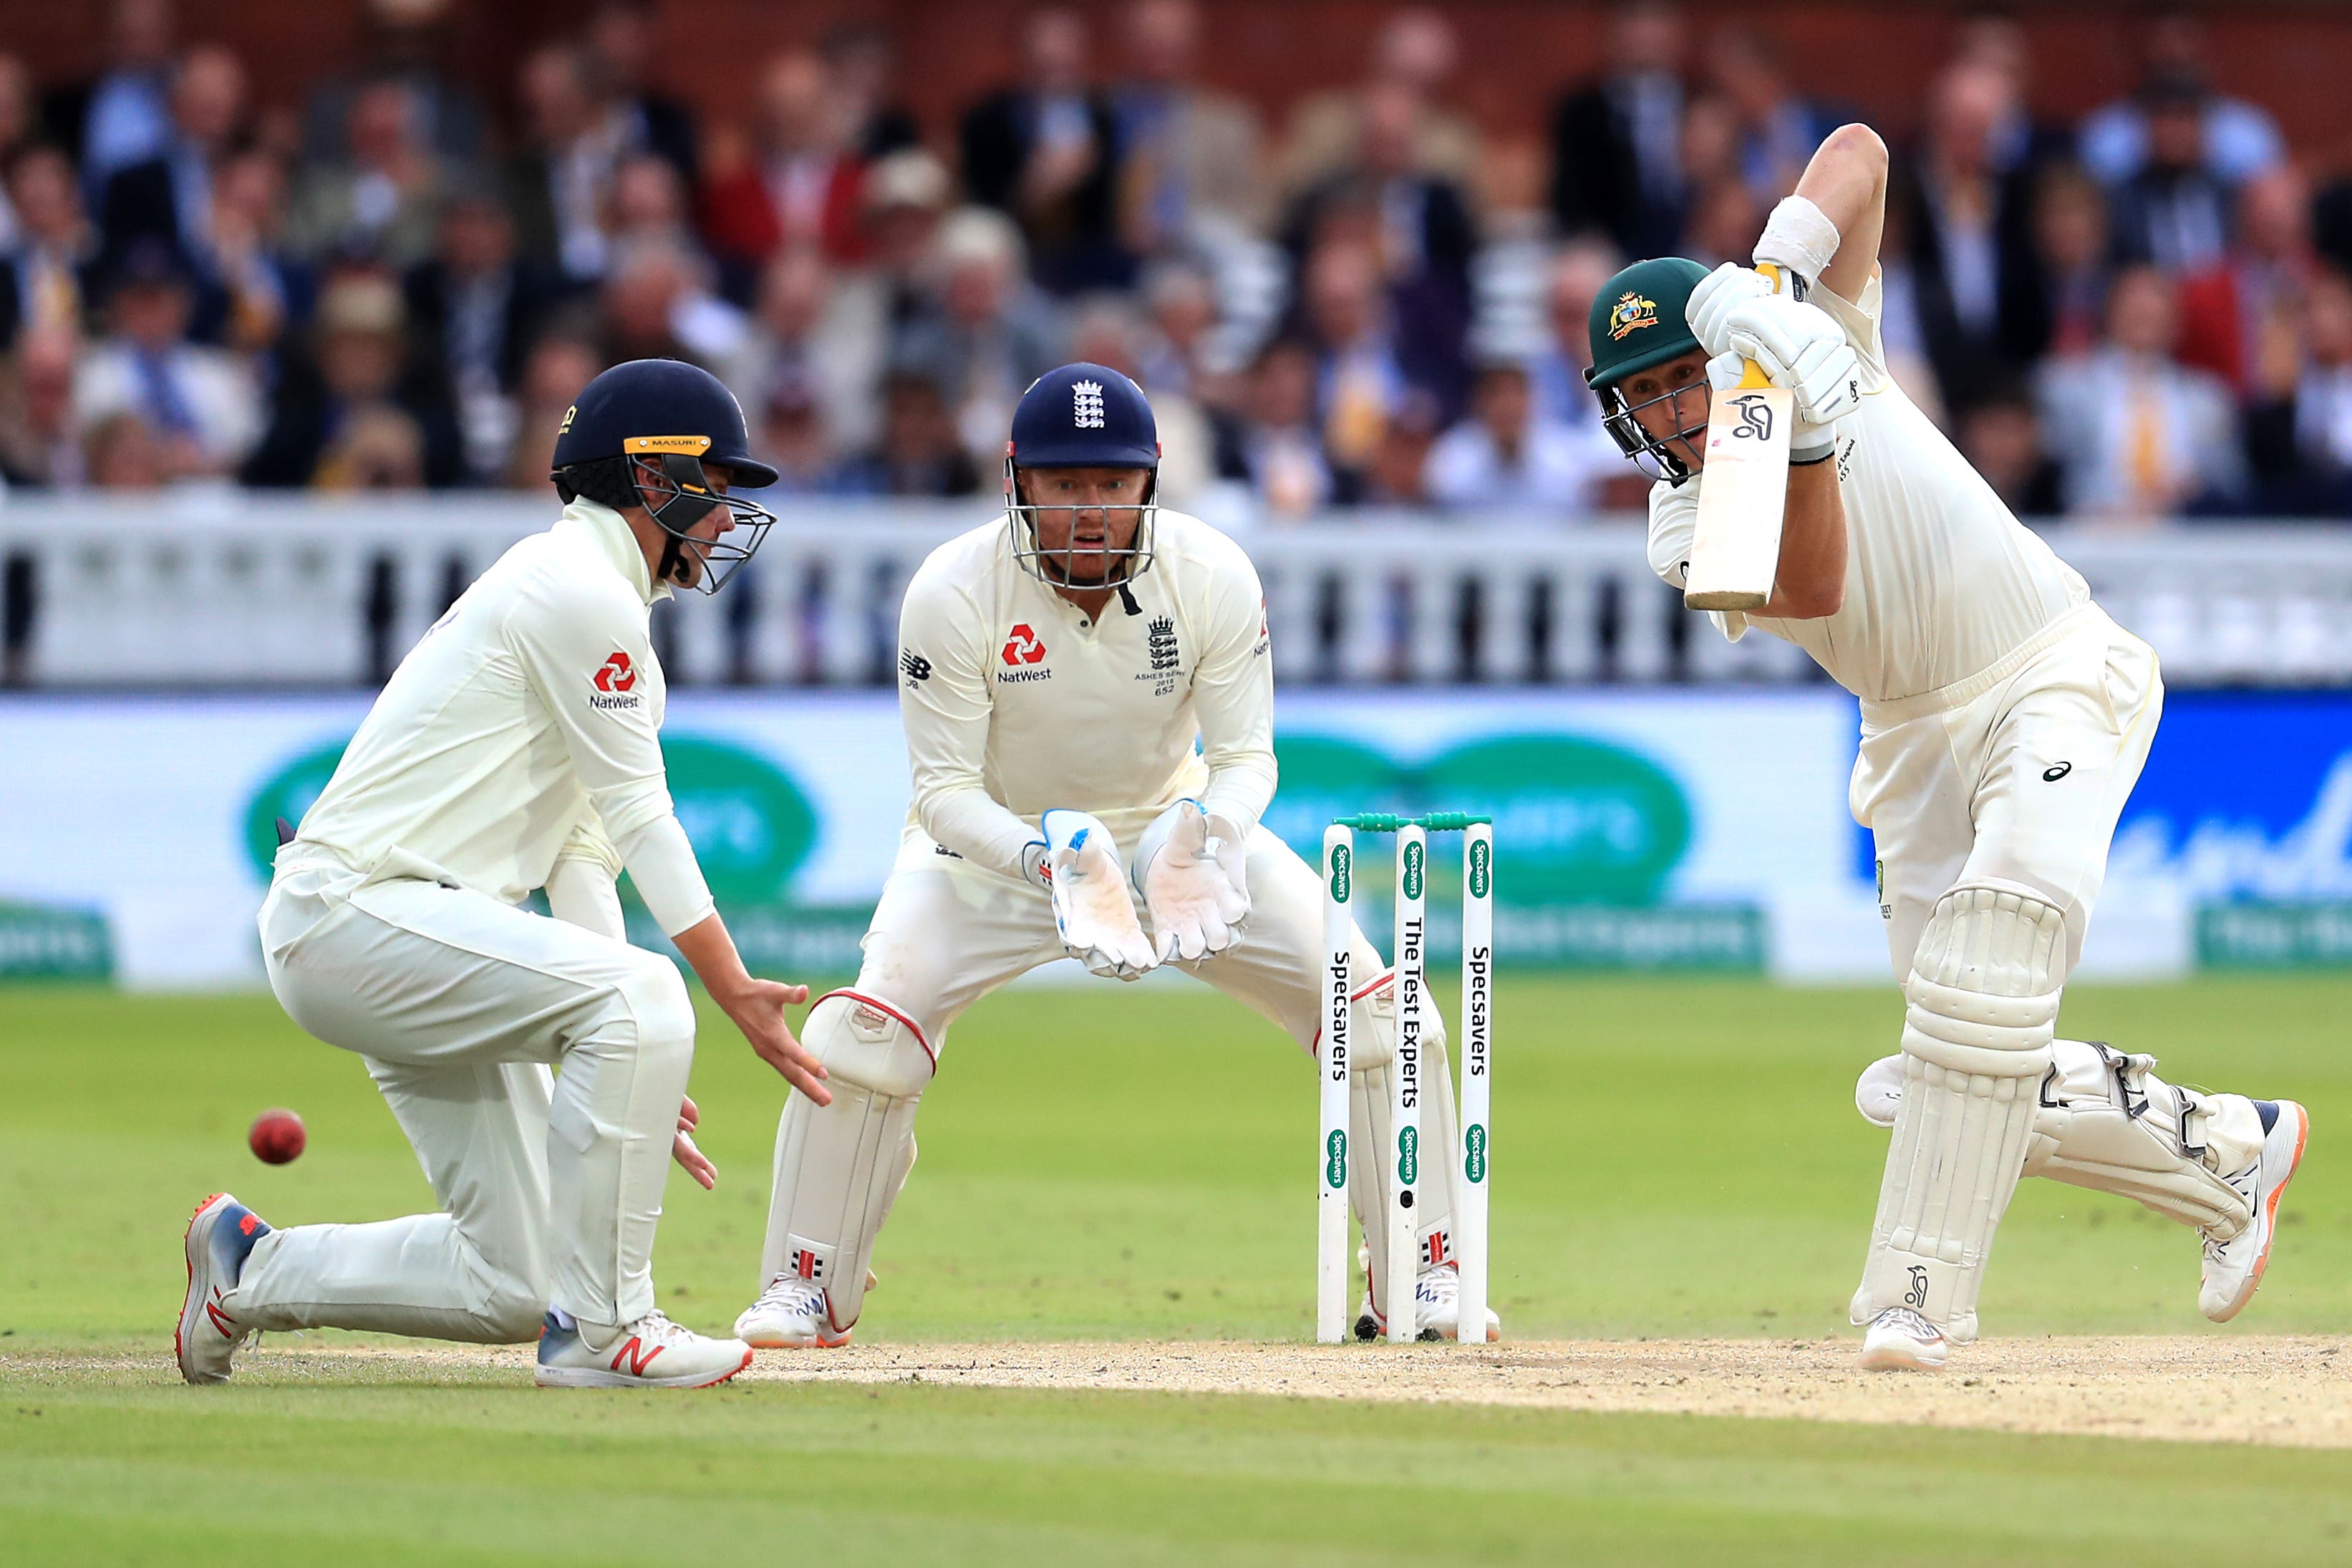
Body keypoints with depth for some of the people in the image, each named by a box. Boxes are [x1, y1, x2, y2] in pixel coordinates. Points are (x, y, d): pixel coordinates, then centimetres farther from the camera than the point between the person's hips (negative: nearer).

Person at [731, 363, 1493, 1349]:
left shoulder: (1212, 576, -20)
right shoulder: (953, 592, -25)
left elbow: (1246, 757, -14)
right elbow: (945, 789, -22)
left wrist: (1204, 836, -37)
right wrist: (1050, 860, -41)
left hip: (1171, 819, 2)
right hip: (998, 839, -2)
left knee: (1375, 1007, -11)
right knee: (865, 1030, -24)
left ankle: (1423, 1278, 4)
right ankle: (805, 1292, -4)